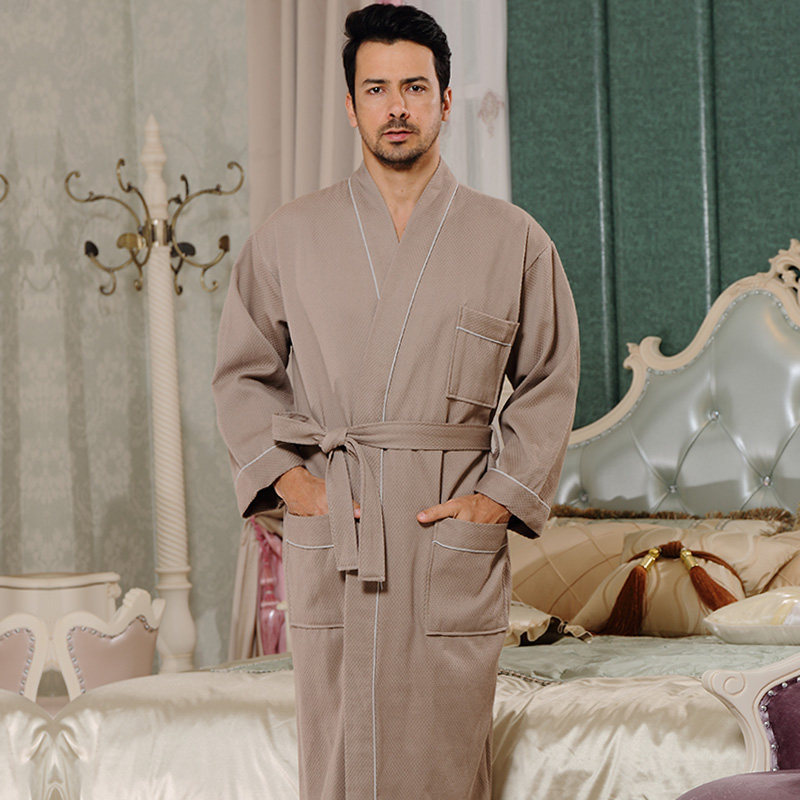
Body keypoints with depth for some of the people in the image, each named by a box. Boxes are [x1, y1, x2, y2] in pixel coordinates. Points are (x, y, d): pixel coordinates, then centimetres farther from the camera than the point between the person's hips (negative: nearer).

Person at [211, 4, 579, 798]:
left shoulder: (513, 240, 8)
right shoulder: (288, 236, 9)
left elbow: (549, 382, 12)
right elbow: (241, 370, 14)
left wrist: (506, 492, 0)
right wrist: (283, 475, 0)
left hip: (454, 531, 0)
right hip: (329, 531, 1)